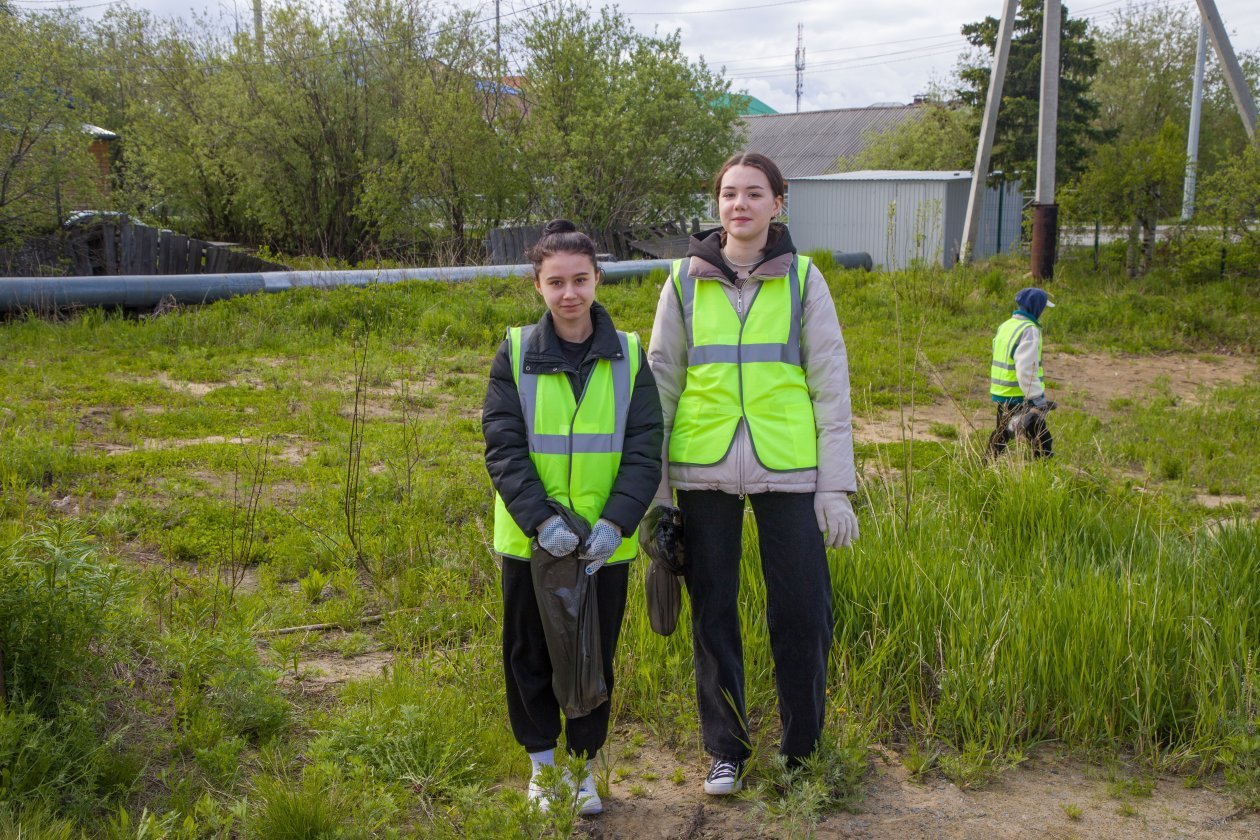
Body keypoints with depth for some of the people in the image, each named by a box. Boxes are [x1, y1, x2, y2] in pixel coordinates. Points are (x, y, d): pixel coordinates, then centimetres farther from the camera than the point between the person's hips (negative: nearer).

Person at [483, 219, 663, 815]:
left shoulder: (628, 356, -3)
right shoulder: (515, 353, -3)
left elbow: (644, 451, -7)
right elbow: (503, 449, -9)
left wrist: (614, 523, -21)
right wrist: (542, 520, -22)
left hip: (604, 544, 0)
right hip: (530, 541, 0)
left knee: (595, 657, 12)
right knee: (529, 655, 12)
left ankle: (584, 764, 33)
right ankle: (543, 763, 33)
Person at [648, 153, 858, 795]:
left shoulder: (803, 278, 4)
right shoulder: (685, 280, 6)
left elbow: (831, 384, 3)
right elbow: (660, 384, 8)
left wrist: (836, 487, -2)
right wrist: (653, 488, 4)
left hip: (787, 471, -1)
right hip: (704, 472, 1)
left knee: (802, 613, 1)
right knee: (712, 615, 9)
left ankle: (802, 751, 22)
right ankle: (725, 750, 26)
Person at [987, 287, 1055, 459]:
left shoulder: (1005, 326, 11)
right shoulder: (1029, 330, -17)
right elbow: (1026, 370, -25)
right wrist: (1038, 400, -23)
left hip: (1002, 394, 9)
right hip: (1021, 398, -9)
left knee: (1001, 436, 20)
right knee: (1042, 440, 0)